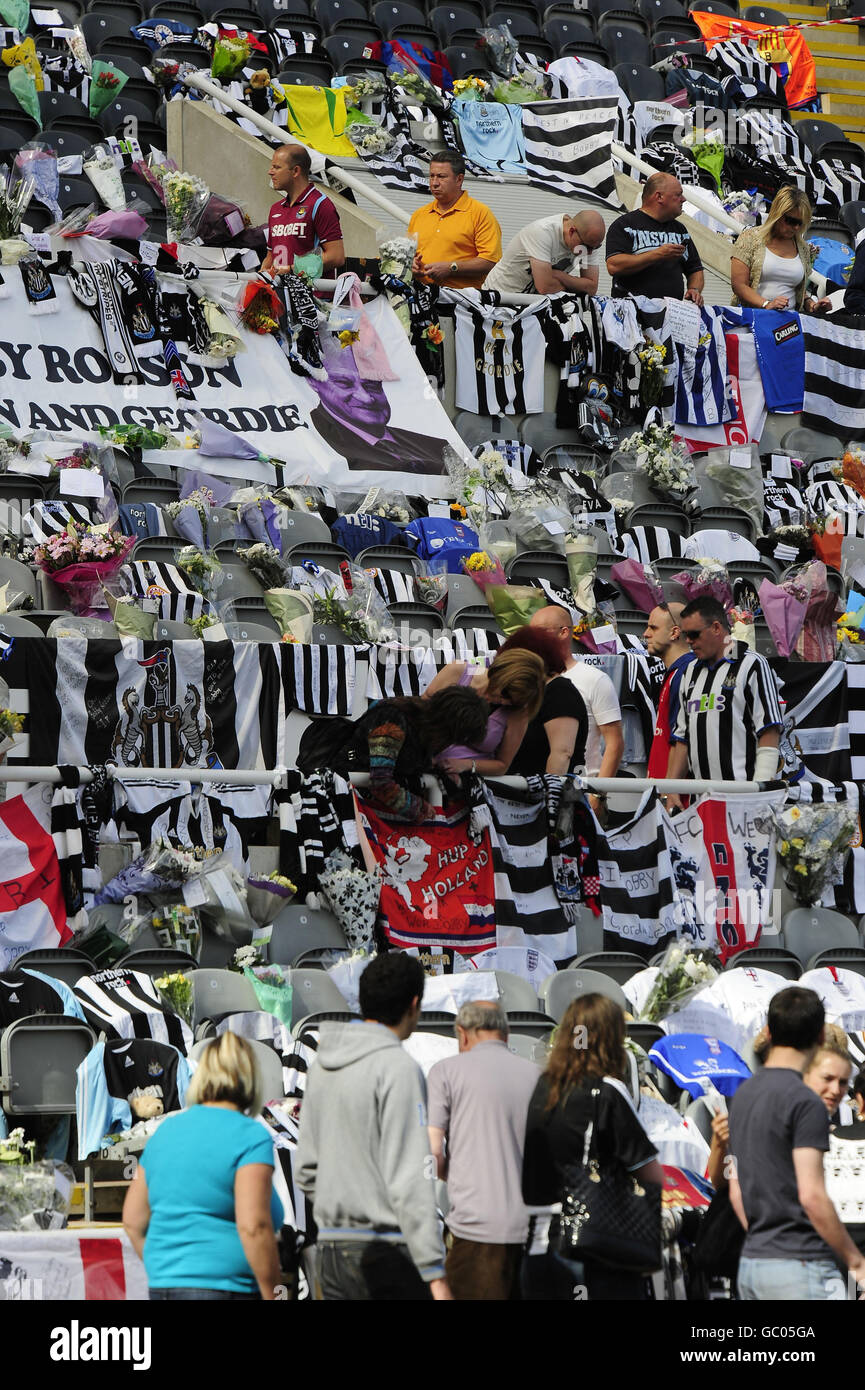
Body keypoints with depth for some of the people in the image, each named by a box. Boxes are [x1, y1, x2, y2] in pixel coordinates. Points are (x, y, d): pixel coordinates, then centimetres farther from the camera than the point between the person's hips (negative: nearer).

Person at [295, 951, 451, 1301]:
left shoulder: (323, 1063, 13)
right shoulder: (398, 1068, -12)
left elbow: (307, 1170, 17)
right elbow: (409, 1179, -18)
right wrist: (435, 1272, -19)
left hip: (331, 1245, 8)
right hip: (386, 1250, -8)